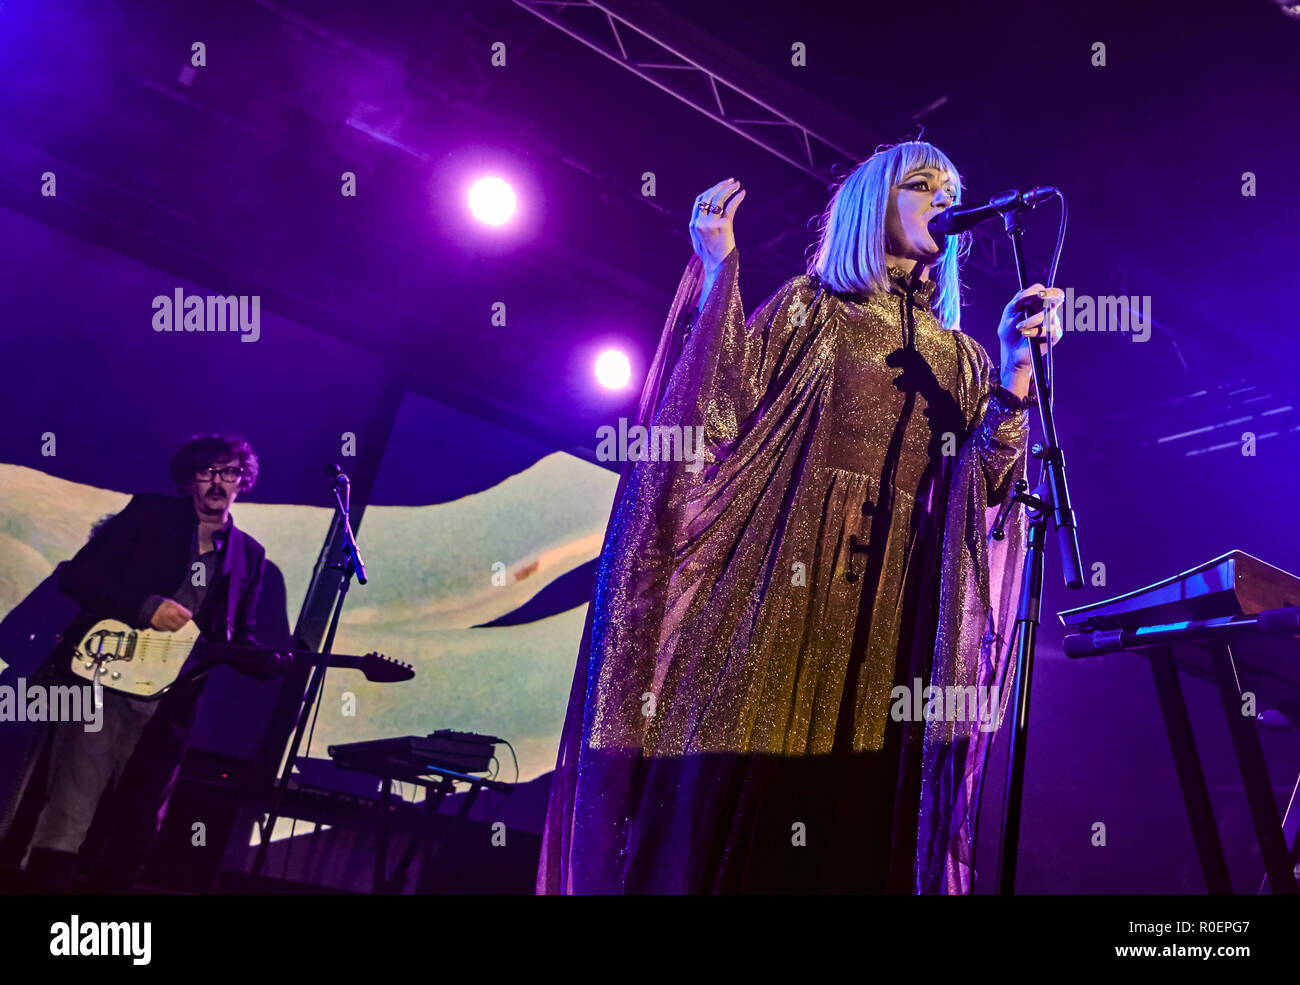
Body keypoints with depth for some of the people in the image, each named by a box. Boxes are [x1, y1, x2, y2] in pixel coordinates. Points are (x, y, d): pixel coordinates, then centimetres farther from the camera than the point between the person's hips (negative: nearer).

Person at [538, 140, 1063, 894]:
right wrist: (717, 269, -6)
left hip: (901, 614, 4)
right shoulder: (810, 309, 12)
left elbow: (987, 483, 8)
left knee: (868, 815, 1)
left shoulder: (961, 357, 21)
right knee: (742, 785, -6)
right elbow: (727, 404, -4)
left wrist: (1017, 370, -2)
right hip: (790, 587, -3)